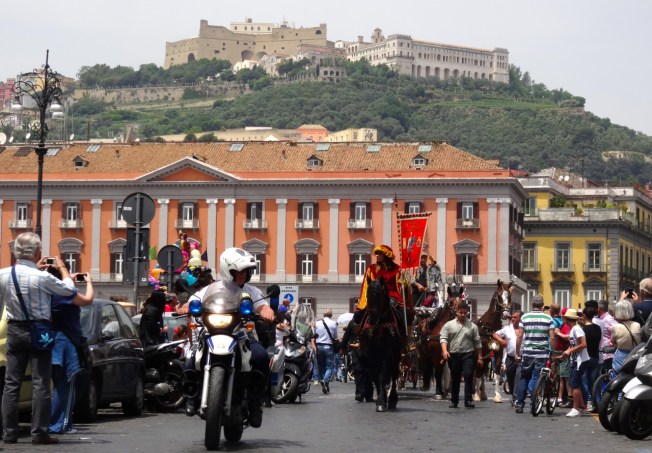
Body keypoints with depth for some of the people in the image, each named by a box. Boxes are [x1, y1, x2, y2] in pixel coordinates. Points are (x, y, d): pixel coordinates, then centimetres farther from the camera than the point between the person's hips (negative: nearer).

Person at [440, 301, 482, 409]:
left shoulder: (472, 326, 8)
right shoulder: (449, 325, 6)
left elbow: (477, 343, 8)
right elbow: (443, 338, -2)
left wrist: (479, 357, 4)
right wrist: (445, 351, -18)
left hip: (468, 355, -1)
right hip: (453, 355, 1)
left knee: (468, 376, -14)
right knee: (454, 379, 9)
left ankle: (468, 400, -14)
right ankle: (454, 401, 19)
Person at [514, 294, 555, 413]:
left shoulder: (525, 317, 1)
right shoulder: (548, 318, -1)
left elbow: (519, 337, -1)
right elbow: (552, 338, -5)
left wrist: (517, 353, 7)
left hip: (527, 353, 1)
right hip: (542, 354, -1)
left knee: (524, 378, 14)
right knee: (536, 379, 3)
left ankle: (519, 404, 11)